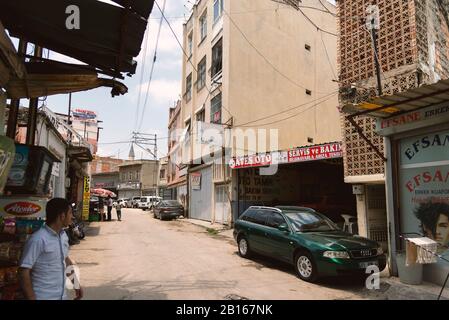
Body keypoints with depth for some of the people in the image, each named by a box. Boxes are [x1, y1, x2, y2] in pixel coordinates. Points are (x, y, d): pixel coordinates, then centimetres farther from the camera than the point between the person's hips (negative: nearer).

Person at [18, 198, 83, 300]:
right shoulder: (38, 240, -22)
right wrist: (31, 298, -19)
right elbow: (23, 271, -19)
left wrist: (76, 284, 15)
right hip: (43, 297, -7)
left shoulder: (63, 235, 2)